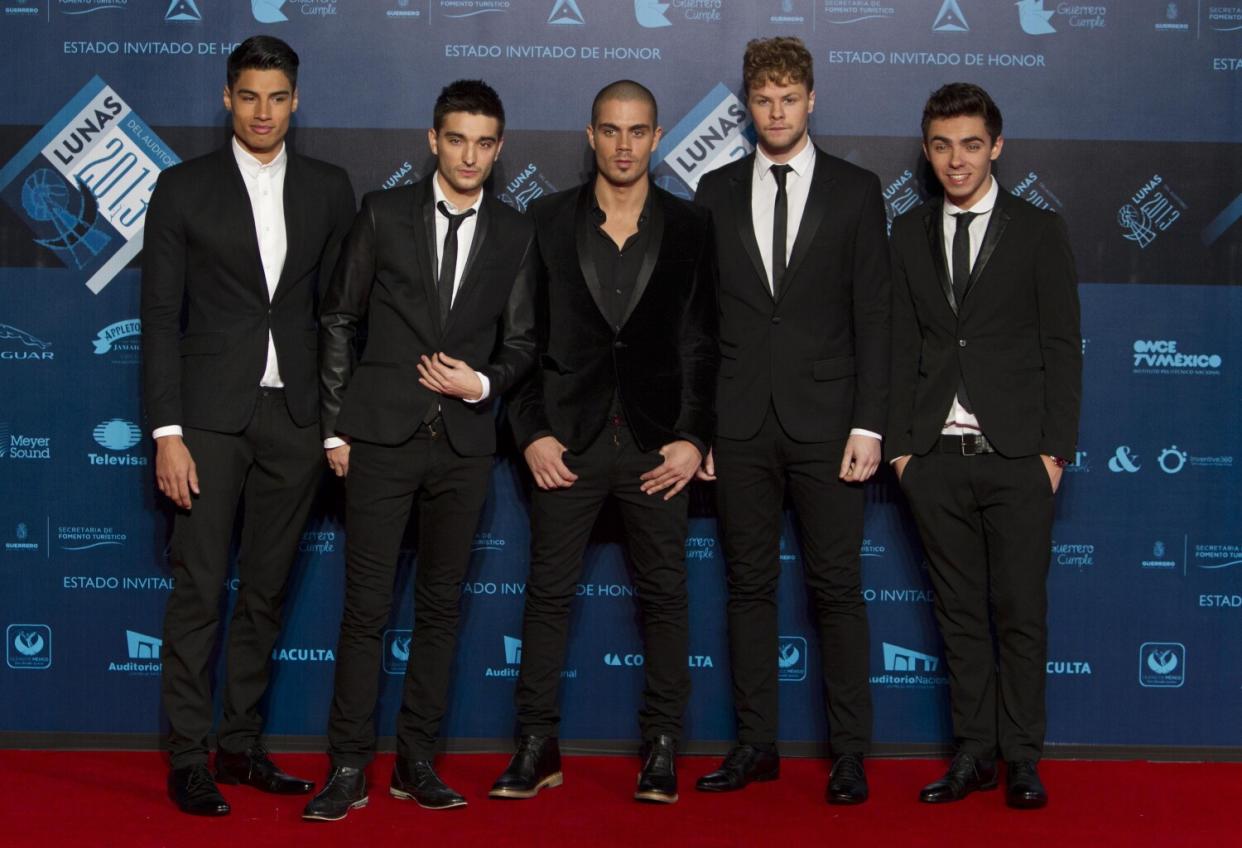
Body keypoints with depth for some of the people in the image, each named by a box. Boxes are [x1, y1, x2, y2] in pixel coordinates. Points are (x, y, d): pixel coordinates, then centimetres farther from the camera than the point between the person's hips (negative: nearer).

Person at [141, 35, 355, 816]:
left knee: (266, 591, 9)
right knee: (199, 590, -2)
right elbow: (161, 316, -1)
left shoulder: (329, 188, 8)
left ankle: (243, 745, 19)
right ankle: (189, 757, 5)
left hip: (296, 416, 3)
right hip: (211, 415, -2)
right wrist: (167, 432, -8)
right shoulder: (183, 189, 1)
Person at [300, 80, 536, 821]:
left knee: (442, 605, 7)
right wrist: (336, 426, 1)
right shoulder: (384, 214, 2)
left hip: (464, 441, 2)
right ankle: (349, 768, 3)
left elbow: (521, 340, 12)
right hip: (382, 435, -2)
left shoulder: (515, 234, 7)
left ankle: (417, 762, 16)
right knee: (367, 606, -4)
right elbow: (339, 321, 4)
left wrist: (482, 383, -9)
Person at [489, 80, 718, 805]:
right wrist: (532, 431, -4)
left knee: (665, 593, 4)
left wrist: (694, 437, -4)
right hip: (568, 438, 0)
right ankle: (539, 747, 12)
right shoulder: (548, 221, 5)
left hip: (658, 443, 0)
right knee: (549, 590, 3)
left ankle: (663, 746, 13)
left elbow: (702, 344, 4)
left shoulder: (689, 228, 6)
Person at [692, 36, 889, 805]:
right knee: (751, 587, 7)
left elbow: (874, 317, 0)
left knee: (838, 589, 0)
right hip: (741, 424, 2)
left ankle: (850, 753, 7)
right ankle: (756, 744, 16)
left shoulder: (856, 191, 4)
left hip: (825, 422, -2)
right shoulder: (717, 193, 9)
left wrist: (868, 425, -7)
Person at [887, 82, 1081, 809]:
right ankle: (975, 753, 13)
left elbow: (1063, 347, 1)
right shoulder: (910, 235, 11)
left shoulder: (1039, 231, 3)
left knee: (1021, 611, 0)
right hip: (937, 457, 3)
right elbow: (902, 346, 10)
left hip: (1016, 456, -2)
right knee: (960, 611, 6)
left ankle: (1022, 758, 9)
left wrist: (1056, 448, -6)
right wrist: (899, 442, 3)